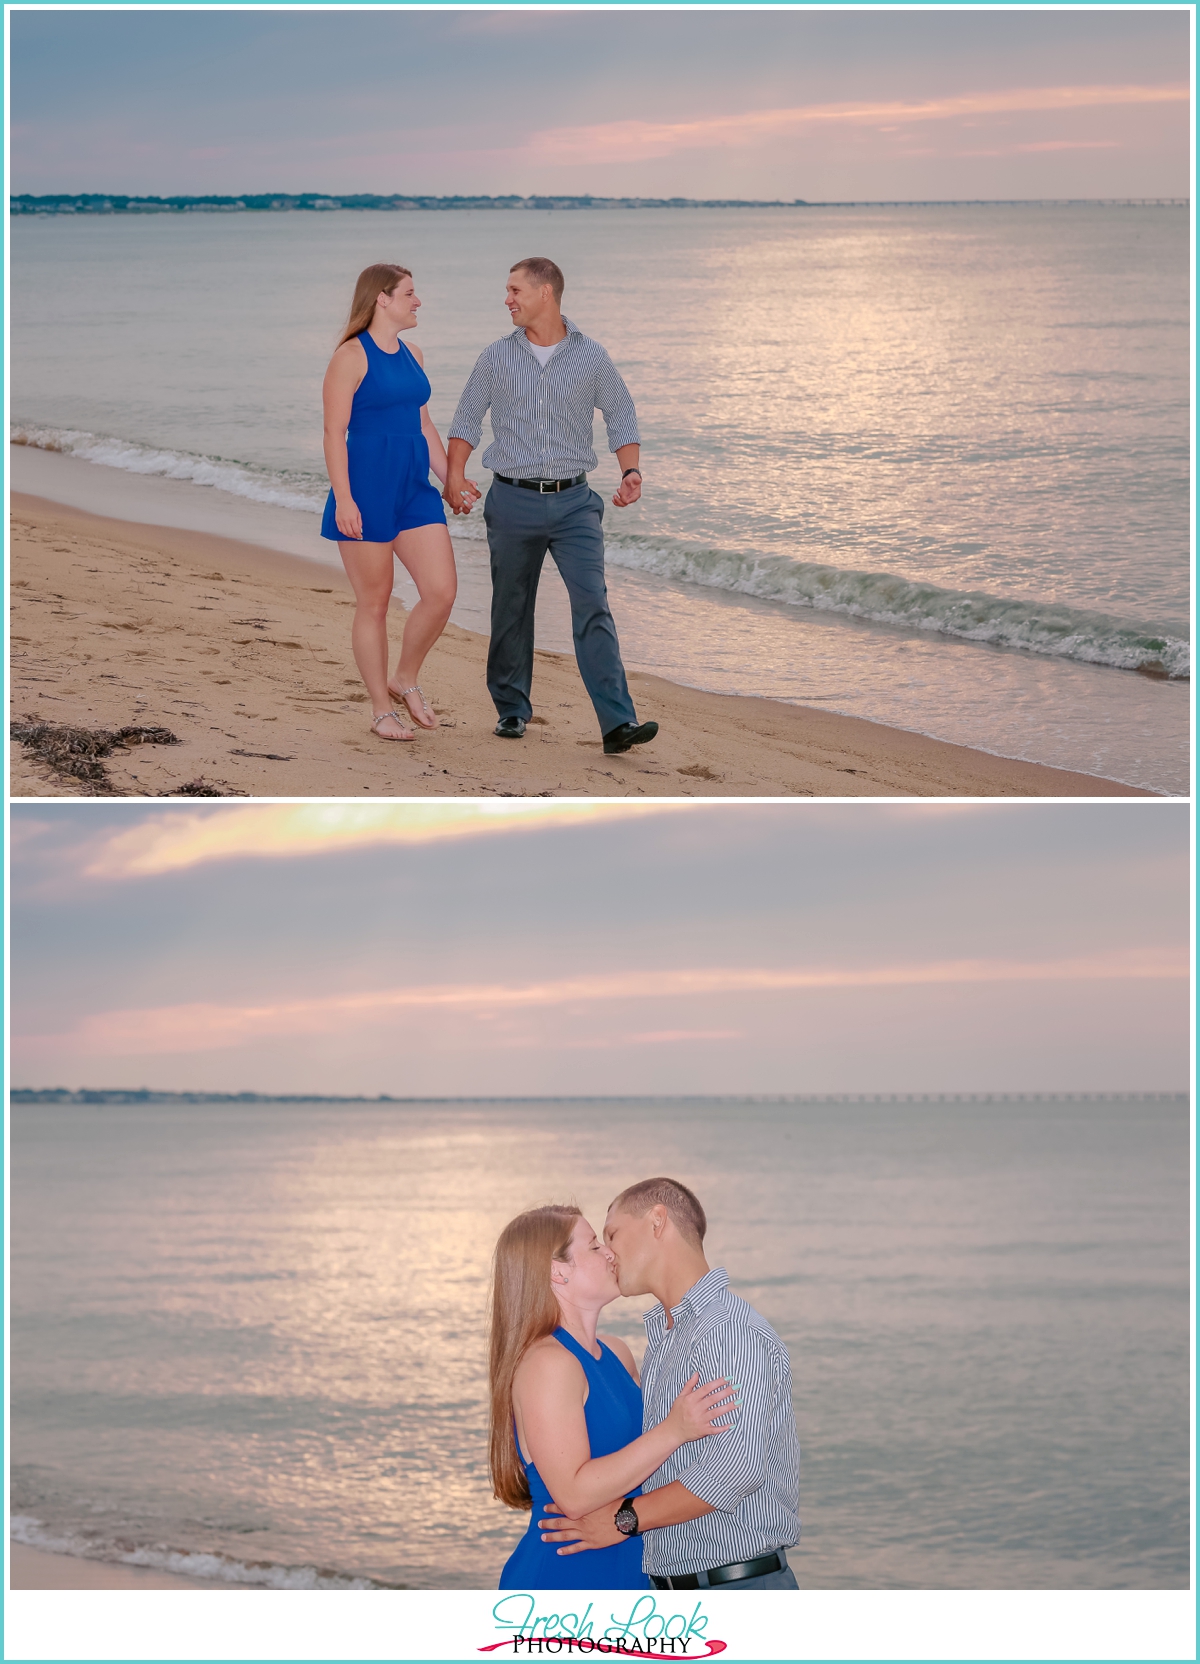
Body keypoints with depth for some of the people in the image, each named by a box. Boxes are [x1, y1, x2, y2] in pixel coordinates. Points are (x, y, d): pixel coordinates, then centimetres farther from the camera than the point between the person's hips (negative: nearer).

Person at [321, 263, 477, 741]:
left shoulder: (413, 356, 14)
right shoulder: (352, 356, -9)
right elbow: (334, 431, -12)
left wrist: (450, 478, 15)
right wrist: (343, 499, -19)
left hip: (414, 489, 7)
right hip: (366, 490, -7)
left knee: (441, 592, -4)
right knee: (374, 603, 2)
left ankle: (406, 679, 18)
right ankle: (382, 709, 12)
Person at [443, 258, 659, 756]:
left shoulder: (591, 357, 3)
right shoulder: (497, 357, 6)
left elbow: (621, 416, 11)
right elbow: (466, 420, 10)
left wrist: (630, 472, -4)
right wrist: (454, 475, -4)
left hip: (573, 502, -2)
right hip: (512, 500, 2)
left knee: (593, 607, -13)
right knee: (511, 612, 9)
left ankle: (618, 723, -20)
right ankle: (512, 710, 26)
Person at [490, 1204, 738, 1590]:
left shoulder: (615, 1353, 11)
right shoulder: (545, 1363, -16)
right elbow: (574, 1493, -23)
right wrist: (674, 1430, -25)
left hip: (623, 1576, 9)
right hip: (559, 1583, -9)